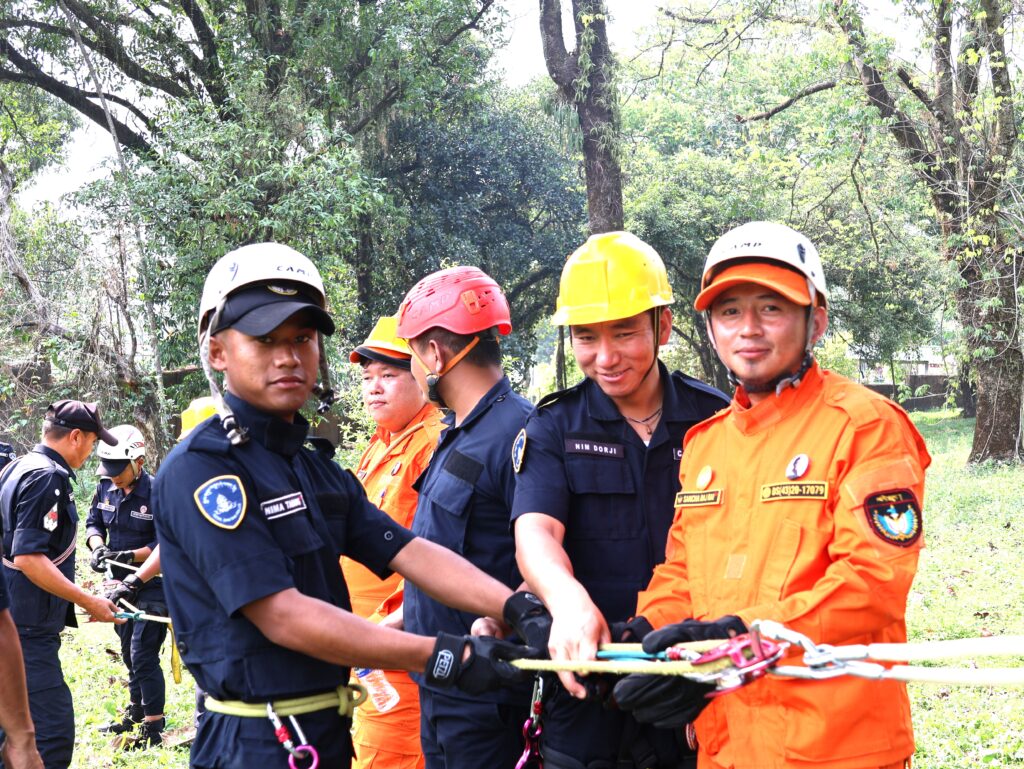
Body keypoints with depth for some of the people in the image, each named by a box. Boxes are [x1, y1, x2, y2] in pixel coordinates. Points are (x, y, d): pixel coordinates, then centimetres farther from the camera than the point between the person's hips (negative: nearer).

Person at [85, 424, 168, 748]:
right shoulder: (106, 487, 0)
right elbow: (94, 522, 12)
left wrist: (129, 556, -28)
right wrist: (98, 547, -8)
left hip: (151, 586, -7)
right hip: (120, 582, 7)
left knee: (143, 655, -9)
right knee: (129, 652, 19)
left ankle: (153, 730, 0)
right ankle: (136, 715, 35)